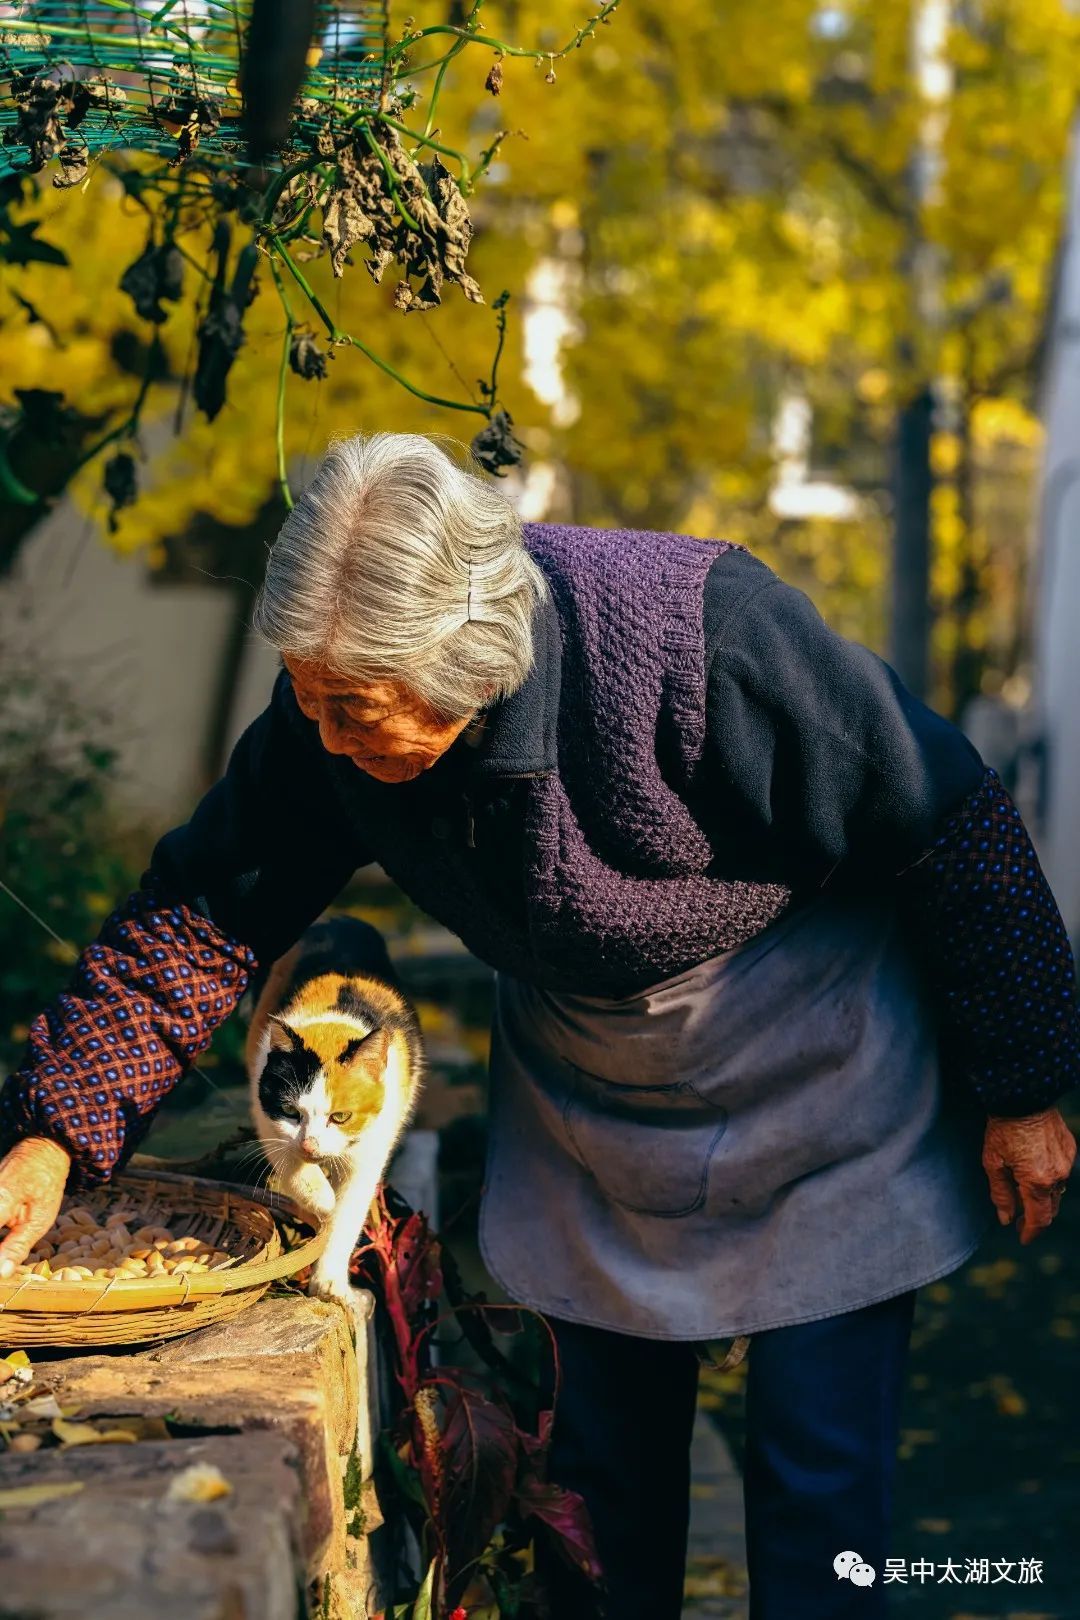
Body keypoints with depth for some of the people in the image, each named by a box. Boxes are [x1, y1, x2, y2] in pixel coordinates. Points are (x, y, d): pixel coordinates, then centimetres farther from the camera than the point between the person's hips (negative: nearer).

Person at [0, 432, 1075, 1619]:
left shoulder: (709, 641, -34)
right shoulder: (333, 713, -19)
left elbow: (953, 828, -23)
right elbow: (206, 906, -10)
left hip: (820, 1113, -4)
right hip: (586, 1119, 5)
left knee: (819, 1481, 0)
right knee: (606, 1457, 14)